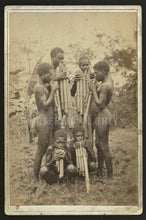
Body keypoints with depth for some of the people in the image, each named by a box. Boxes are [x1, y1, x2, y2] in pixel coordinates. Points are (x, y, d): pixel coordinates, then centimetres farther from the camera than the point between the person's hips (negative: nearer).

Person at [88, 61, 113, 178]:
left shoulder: (106, 85, -18)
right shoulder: (102, 84, 15)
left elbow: (99, 103, -23)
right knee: (98, 144, 17)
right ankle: (100, 171, 28)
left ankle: (110, 175, 4)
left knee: (104, 146, -5)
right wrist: (95, 86, 10)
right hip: (98, 116, 11)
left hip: (102, 116, -11)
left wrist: (93, 90, -15)